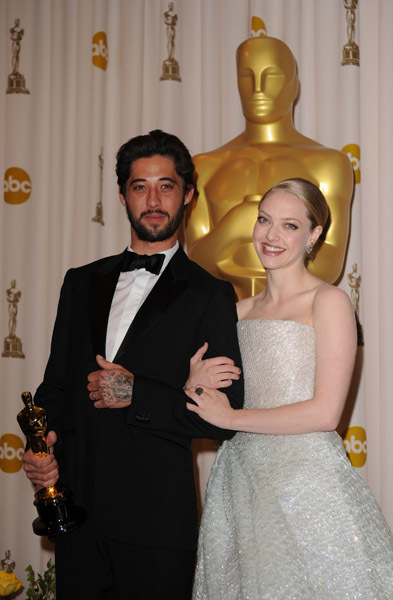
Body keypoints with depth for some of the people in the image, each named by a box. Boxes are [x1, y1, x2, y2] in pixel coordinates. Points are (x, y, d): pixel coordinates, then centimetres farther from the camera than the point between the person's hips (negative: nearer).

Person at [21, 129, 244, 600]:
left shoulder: (210, 296, -3)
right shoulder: (81, 283, 12)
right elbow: (56, 383, 15)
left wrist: (136, 394, -16)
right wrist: (40, 446, -3)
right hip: (77, 508, 4)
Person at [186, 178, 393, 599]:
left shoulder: (328, 301, -7)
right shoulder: (242, 309, 11)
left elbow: (325, 413, -14)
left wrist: (230, 417, -8)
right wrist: (195, 379, -6)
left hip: (306, 481, -5)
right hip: (241, 478, 5)